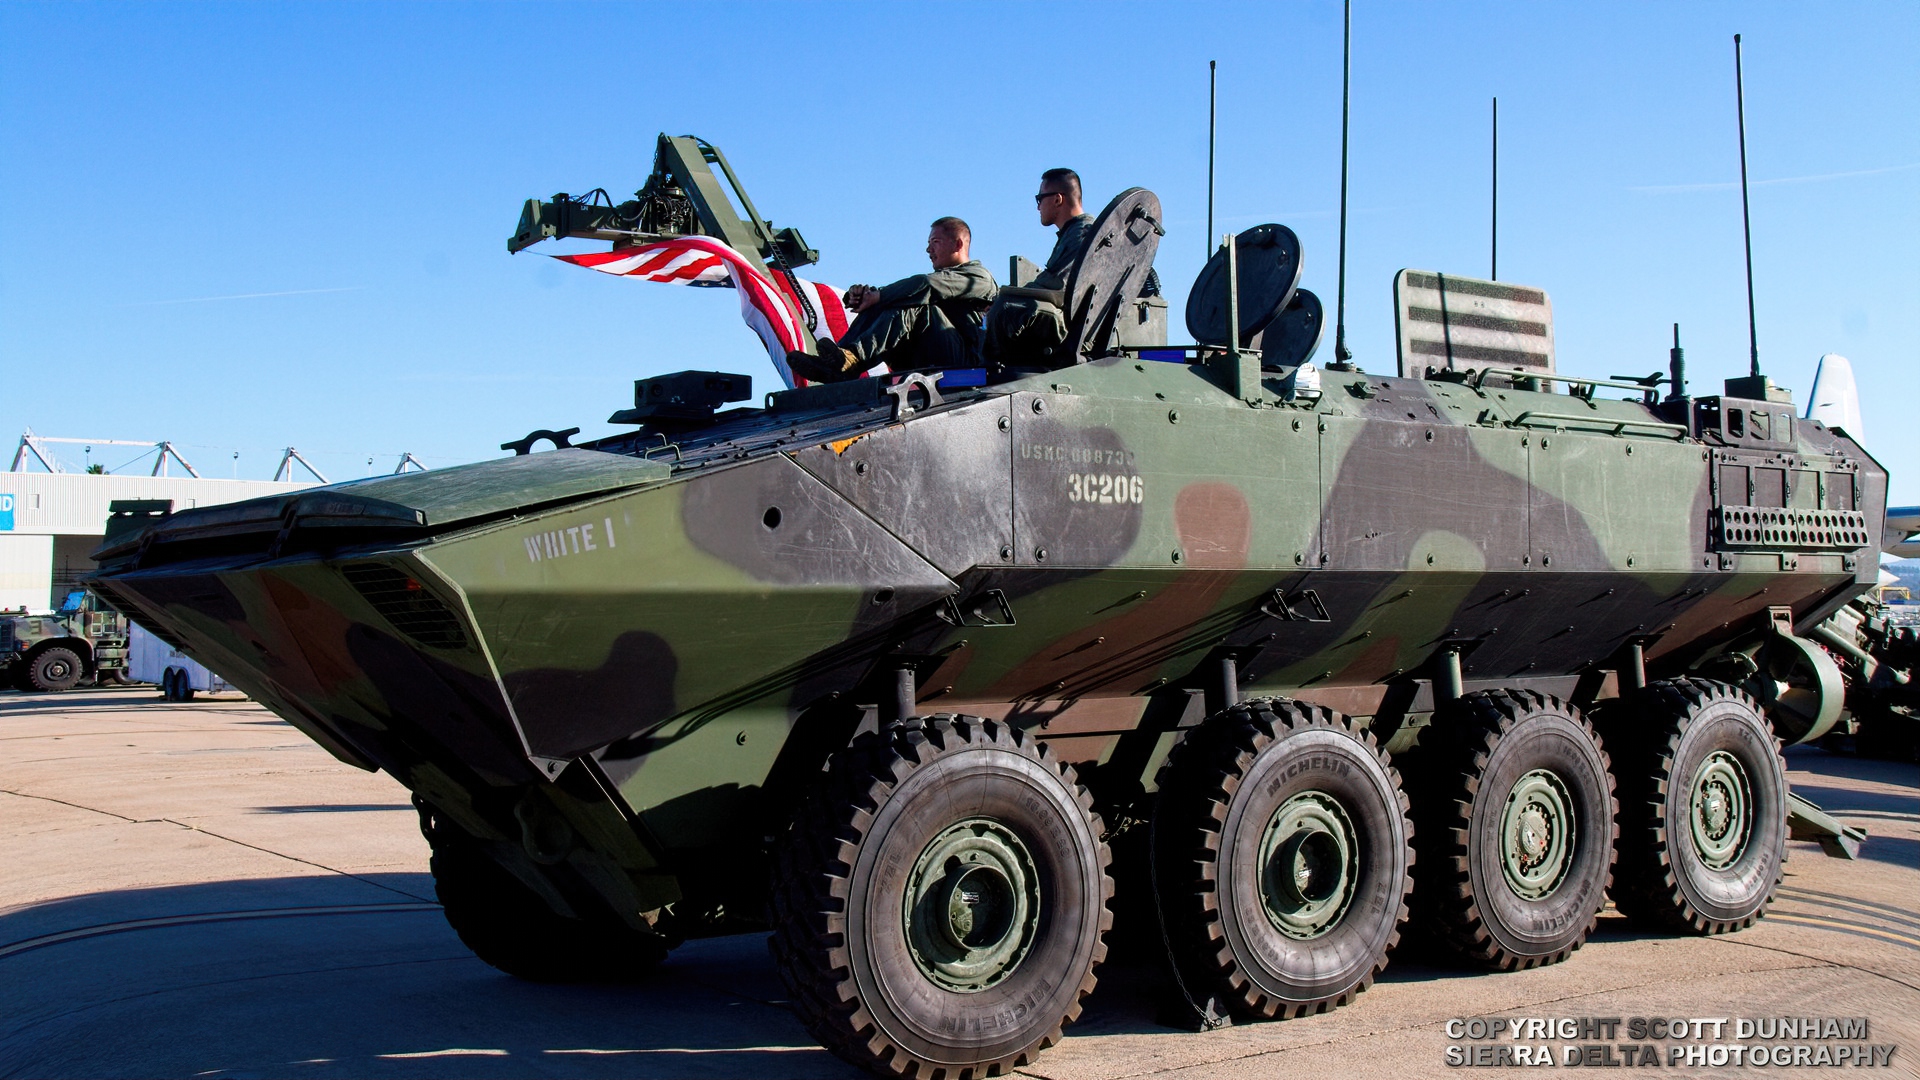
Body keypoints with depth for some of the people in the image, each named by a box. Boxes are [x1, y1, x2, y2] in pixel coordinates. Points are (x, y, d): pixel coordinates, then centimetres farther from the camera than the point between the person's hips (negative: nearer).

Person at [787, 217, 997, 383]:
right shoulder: (940, 278, 31)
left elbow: (925, 286, -15)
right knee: (876, 308, -7)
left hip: (965, 359, -7)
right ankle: (832, 366, -29)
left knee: (911, 305, -27)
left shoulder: (979, 277, 5)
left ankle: (853, 358, -48)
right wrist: (862, 294, -4)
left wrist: (876, 296, -14)